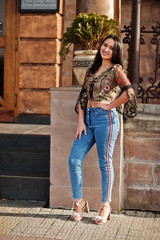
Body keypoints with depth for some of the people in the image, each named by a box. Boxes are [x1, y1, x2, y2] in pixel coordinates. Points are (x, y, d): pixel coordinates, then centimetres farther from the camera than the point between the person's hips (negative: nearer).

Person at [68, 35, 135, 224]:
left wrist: (109, 105, -11)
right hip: (88, 118, 6)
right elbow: (83, 97, 14)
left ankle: (105, 206, 13)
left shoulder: (116, 69, -3)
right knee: (74, 160, 0)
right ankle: (79, 201, 15)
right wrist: (81, 121, 4)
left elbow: (129, 92, -19)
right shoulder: (91, 71, 16)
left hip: (106, 118, -6)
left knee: (105, 163, 1)